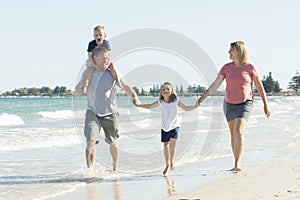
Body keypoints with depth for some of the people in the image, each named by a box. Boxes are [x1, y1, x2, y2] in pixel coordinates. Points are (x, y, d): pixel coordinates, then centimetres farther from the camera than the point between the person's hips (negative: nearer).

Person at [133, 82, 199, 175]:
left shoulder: (176, 100, -12)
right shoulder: (160, 101, -8)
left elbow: (186, 108, 0)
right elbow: (150, 106, 6)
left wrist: (194, 106, -16)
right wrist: (139, 105, -5)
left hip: (174, 126, -2)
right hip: (164, 127, 2)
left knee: (172, 143, -22)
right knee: (165, 145, 12)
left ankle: (172, 161, -2)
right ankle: (167, 164, 29)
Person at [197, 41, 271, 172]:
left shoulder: (250, 67, -7)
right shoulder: (226, 68, 1)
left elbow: (259, 86, 0)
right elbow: (215, 85, 1)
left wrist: (265, 105, 3)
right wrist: (202, 98, -5)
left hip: (244, 104, -4)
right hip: (229, 104, 4)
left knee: (238, 131, -22)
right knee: (233, 134, 9)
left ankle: (237, 164, -25)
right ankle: (237, 164, 20)